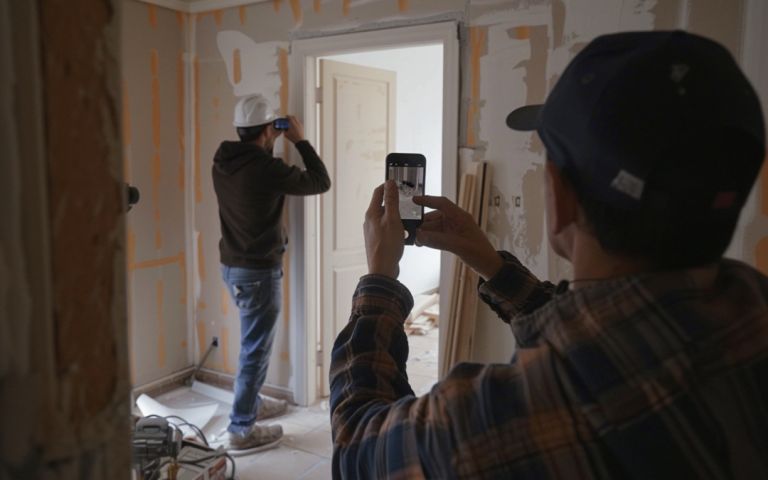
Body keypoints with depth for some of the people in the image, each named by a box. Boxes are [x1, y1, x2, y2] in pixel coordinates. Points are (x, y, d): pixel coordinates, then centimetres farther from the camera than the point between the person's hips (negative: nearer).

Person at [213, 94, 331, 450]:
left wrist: (268, 142, 18)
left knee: (253, 344, 24)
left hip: (232, 266, 9)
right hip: (259, 272, -9)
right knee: (256, 350, 3)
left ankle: (252, 403, 40)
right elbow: (321, 182, -11)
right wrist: (300, 141, -2)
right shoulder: (267, 169, -22)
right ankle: (242, 429, 14)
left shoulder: (223, 162, 2)